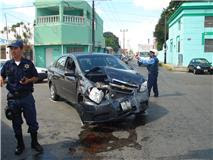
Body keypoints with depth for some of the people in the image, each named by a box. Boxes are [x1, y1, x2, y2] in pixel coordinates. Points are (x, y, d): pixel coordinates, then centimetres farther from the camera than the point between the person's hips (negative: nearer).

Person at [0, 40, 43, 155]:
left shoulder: (28, 63, -1)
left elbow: (36, 77, 6)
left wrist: (28, 80, -14)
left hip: (27, 97, -2)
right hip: (13, 98, 2)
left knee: (32, 121, 5)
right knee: (16, 124, 12)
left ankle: (34, 143, 25)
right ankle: (20, 145, 29)